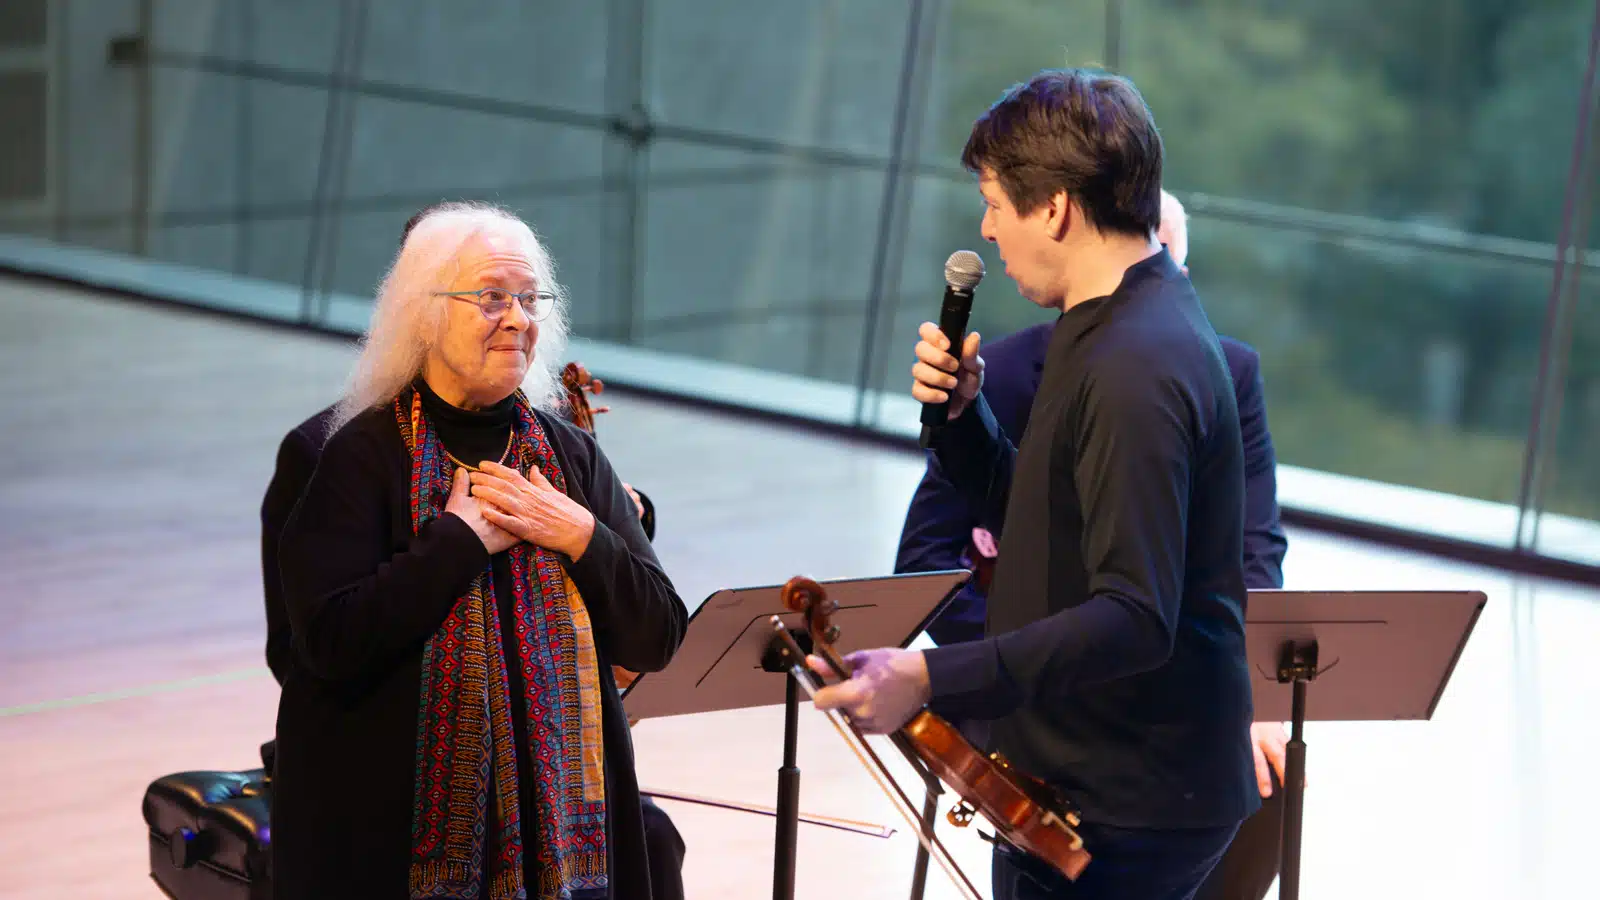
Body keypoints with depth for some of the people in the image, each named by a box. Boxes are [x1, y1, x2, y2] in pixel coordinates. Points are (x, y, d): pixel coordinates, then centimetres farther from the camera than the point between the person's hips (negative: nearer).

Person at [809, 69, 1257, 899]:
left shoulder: (1134, 370, -23)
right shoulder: (1128, 325, 10)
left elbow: (1135, 618, -29)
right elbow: (1029, 516, 18)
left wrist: (929, 678, -35)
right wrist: (959, 413, 1)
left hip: (1120, 811, -10)